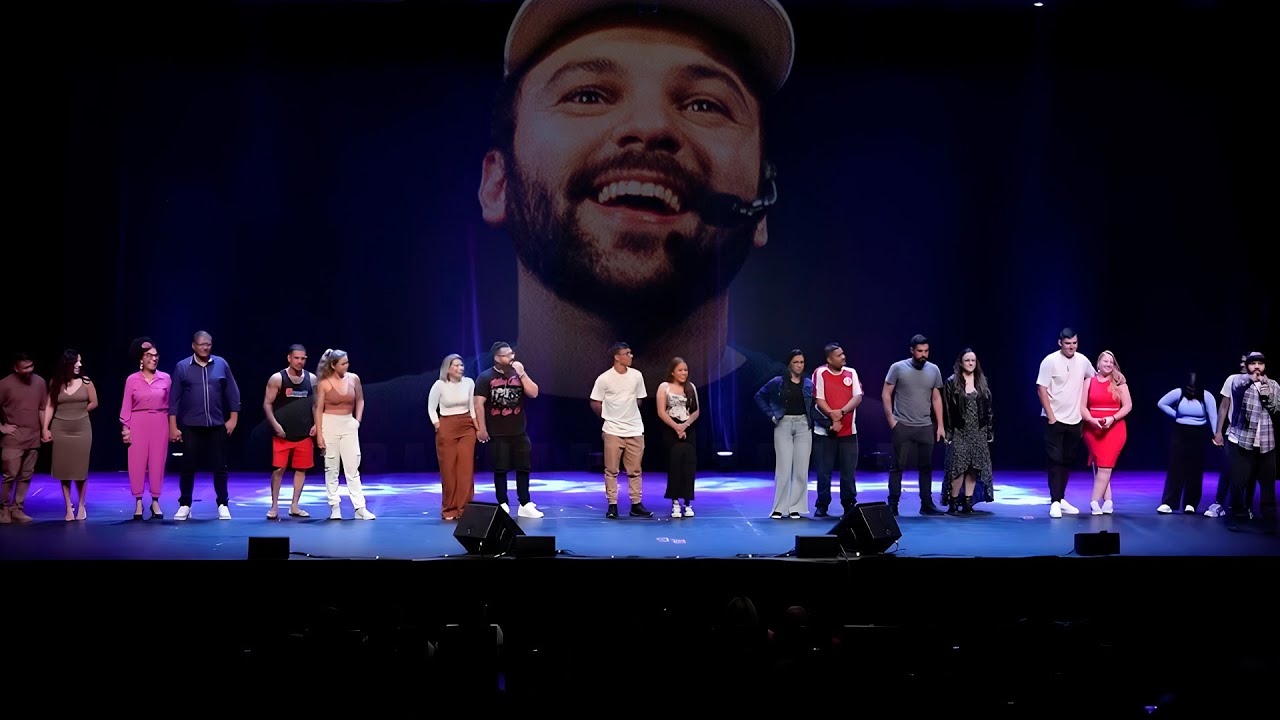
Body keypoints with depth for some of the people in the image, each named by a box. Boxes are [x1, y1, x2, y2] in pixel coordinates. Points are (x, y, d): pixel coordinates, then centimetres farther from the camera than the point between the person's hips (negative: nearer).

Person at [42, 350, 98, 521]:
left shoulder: (85, 381, -2)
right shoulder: (55, 383, 0)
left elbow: (94, 403, 7)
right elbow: (50, 406, 1)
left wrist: (78, 413, 9)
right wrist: (45, 428, -4)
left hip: (82, 429, -1)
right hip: (60, 429, 1)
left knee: (80, 468, 2)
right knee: (64, 469, 3)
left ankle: (81, 506, 15)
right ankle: (69, 508, 11)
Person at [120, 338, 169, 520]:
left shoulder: (166, 378, 3)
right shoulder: (132, 380, 0)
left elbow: (169, 404, 6)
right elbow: (126, 406, 1)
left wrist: (172, 426, 3)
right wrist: (125, 427, -5)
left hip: (160, 423, 1)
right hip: (138, 423, -1)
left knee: (157, 462, 2)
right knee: (137, 462, -1)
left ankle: (155, 502, 11)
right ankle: (138, 503, 7)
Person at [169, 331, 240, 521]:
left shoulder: (221, 364, 2)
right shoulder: (182, 367, 0)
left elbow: (232, 392, 7)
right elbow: (174, 399, 0)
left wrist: (233, 418, 2)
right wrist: (173, 426, -3)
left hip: (217, 425, 1)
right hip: (190, 426, -1)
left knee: (220, 466, 5)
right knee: (188, 467, 3)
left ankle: (223, 505, 15)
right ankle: (185, 505, 15)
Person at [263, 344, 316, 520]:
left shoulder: (311, 379, 4)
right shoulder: (277, 379, -5)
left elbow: (315, 404, 11)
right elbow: (267, 404, -4)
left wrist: (316, 424, -1)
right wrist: (275, 424, -15)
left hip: (305, 434, 3)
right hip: (282, 434, -3)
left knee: (301, 469, 6)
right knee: (278, 469, -4)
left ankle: (295, 506, 15)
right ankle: (274, 506, 6)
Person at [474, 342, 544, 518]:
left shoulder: (518, 374, 8)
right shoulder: (485, 377, -4)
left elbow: (533, 393, -3)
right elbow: (479, 404, -7)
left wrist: (522, 373, -10)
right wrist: (481, 428, -11)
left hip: (519, 432, 4)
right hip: (497, 434, -3)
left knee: (523, 468, 4)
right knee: (500, 470, 2)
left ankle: (525, 505, 11)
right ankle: (503, 505, 11)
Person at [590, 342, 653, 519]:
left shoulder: (636, 376, 1)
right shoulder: (604, 379, -9)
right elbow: (595, 403, 2)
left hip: (635, 430, 3)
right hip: (613, 431, -3)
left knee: (635, 470, 7)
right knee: (611, 470, 2)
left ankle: (636, 504, 14)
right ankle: (612, 505, 8)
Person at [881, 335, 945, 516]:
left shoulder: (934, 370, 5)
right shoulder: (898, 368, -4)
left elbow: (936, 399, 10)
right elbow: (886, 394, -1)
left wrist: (940, 426, 7)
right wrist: (891, 420, -8)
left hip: (926, 426, 3)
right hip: (902, 426, -3)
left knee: (926, 467, 6)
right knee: (898, 466, -1)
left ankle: (926, 504, 14)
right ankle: (893, 504, 5)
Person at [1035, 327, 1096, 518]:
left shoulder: (1083, 361, 4)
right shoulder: (1050, 361, -11)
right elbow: (1041, 389, -12)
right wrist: (1051, 416, -15)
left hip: (1075, 420, 5)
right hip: (1055, 419, -5)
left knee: (1068, 461, 11)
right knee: (1055, 461, -6)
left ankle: (1061, 498, 21)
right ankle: (1054, 502, -6)